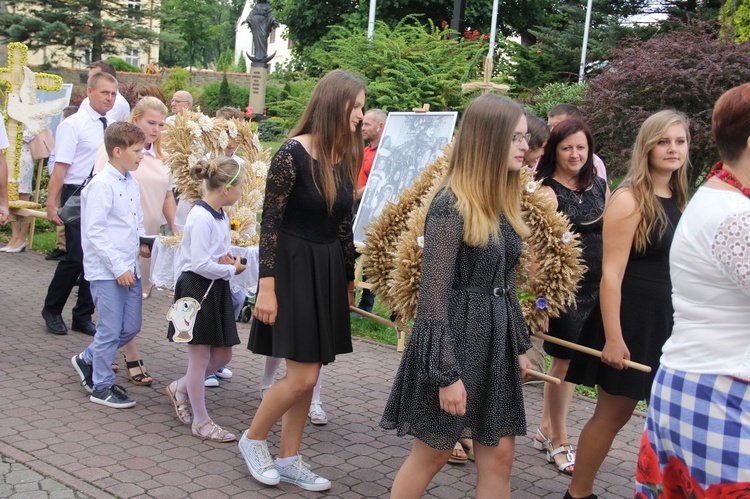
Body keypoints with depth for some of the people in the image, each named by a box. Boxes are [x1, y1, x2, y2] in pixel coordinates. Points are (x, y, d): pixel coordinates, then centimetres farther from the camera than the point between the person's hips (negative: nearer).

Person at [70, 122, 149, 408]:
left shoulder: (132, 183, 10)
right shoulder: (101, 185, -15)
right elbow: (95, 232, -19)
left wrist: (142, 242, 3)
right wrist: (118, 268, -19)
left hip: (129, 268, 8)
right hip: (106, 271, -8)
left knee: (131, 326, 14)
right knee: (110, 330, -1)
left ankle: (88, 360, 34)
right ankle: (101, 387, 16)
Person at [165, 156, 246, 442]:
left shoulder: (220, 215, 9)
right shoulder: (201, 217, -20)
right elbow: (201, 264, -23)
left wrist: (226, 259, 0)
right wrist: (232, 269, -9)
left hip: (216, 289, 9)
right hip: (197, 289, -9)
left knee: (223, 355, 12)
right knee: (200, 358, 1)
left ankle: (180, 388, 34)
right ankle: (201, 422, 12)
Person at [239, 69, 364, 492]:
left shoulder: (345, 158, 6)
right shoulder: (293, 153, -15)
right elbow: (270, 221, -15)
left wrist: (348, 280, 17)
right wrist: (266, 287, -18)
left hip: (329, 271, 7)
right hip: (293, 267, -7)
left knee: (308, 376, 11)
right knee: (303, 376, -7)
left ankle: (289, 459, 23)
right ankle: (254, 438, 18)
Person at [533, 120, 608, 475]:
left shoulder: (600, 187, 10)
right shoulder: (548, 191, -10)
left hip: (597, 285, 6)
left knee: (570, 362, 12)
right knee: (565, 361, 1)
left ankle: (546, 431, 29)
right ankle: (559, 442, 17)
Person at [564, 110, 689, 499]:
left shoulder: (678, 201, 10)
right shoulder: (629, 199, -13)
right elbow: (612, 272, -17)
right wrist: (613, 338, -21)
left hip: (669, 322, 7)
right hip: (632, 320, -7)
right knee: (613, 415, 4)